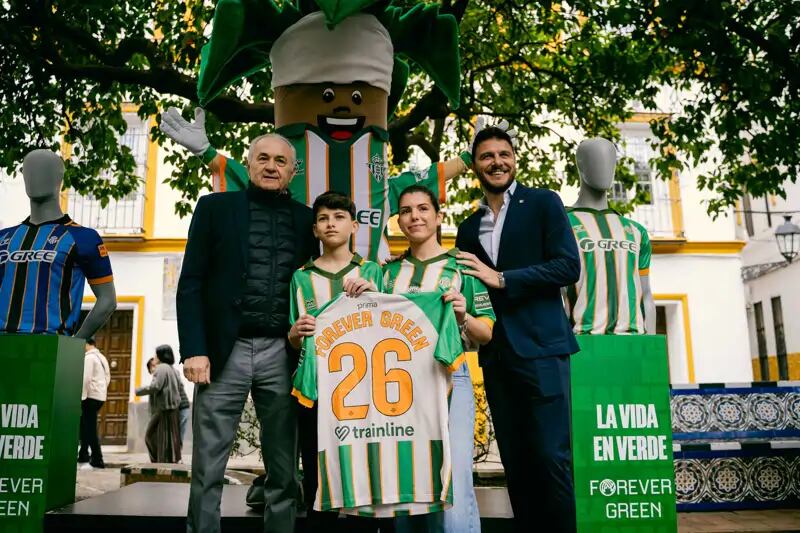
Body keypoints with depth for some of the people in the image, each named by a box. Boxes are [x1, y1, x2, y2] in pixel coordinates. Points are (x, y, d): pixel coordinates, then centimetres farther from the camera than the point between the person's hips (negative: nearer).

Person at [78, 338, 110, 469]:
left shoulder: (89, 357, -10)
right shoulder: (102, 357, 17)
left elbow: (86, 378, -18)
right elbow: (108, 378, 18)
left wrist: (81, 397, -15)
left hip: (91, 396, -9)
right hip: (101, 396, 9)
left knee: (90, 428, -5)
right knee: (84, 425, 18)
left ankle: (97, 461, -5)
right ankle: (83, 456, 21)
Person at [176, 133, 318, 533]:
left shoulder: (306, 219, 12)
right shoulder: (215, 208, 6)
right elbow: (191, 283, 1)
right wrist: (194, 349, -8)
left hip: (282, 355, 2)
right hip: (225, 351, -1)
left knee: (284, 471, 9)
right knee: (207, 470, 5)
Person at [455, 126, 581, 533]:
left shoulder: (543, 203, 3)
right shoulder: (469, 227, 17)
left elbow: (569, 267, -8)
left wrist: (502, 279, -13)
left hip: (539, 347, -5)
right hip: (496, 354, 5)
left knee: (551, 457, -6)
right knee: (515, 461, 9)